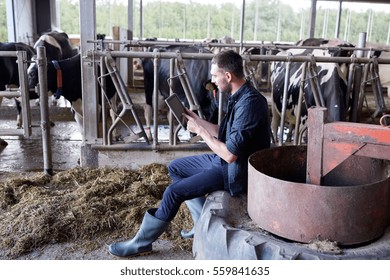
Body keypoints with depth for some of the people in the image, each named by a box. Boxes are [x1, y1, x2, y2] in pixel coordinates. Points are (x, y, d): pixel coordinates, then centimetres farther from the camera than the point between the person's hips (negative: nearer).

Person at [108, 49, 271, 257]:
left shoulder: (249, 104, -26)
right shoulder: (238, 97, 5)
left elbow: (230, 154, -28)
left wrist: (201, 131, -18)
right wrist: (196, 120, 7)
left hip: (235, 171, -10)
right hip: (223, 160, 11)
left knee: (174, 192, -14)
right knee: (175, 168, 17)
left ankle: (141, 243, 6)